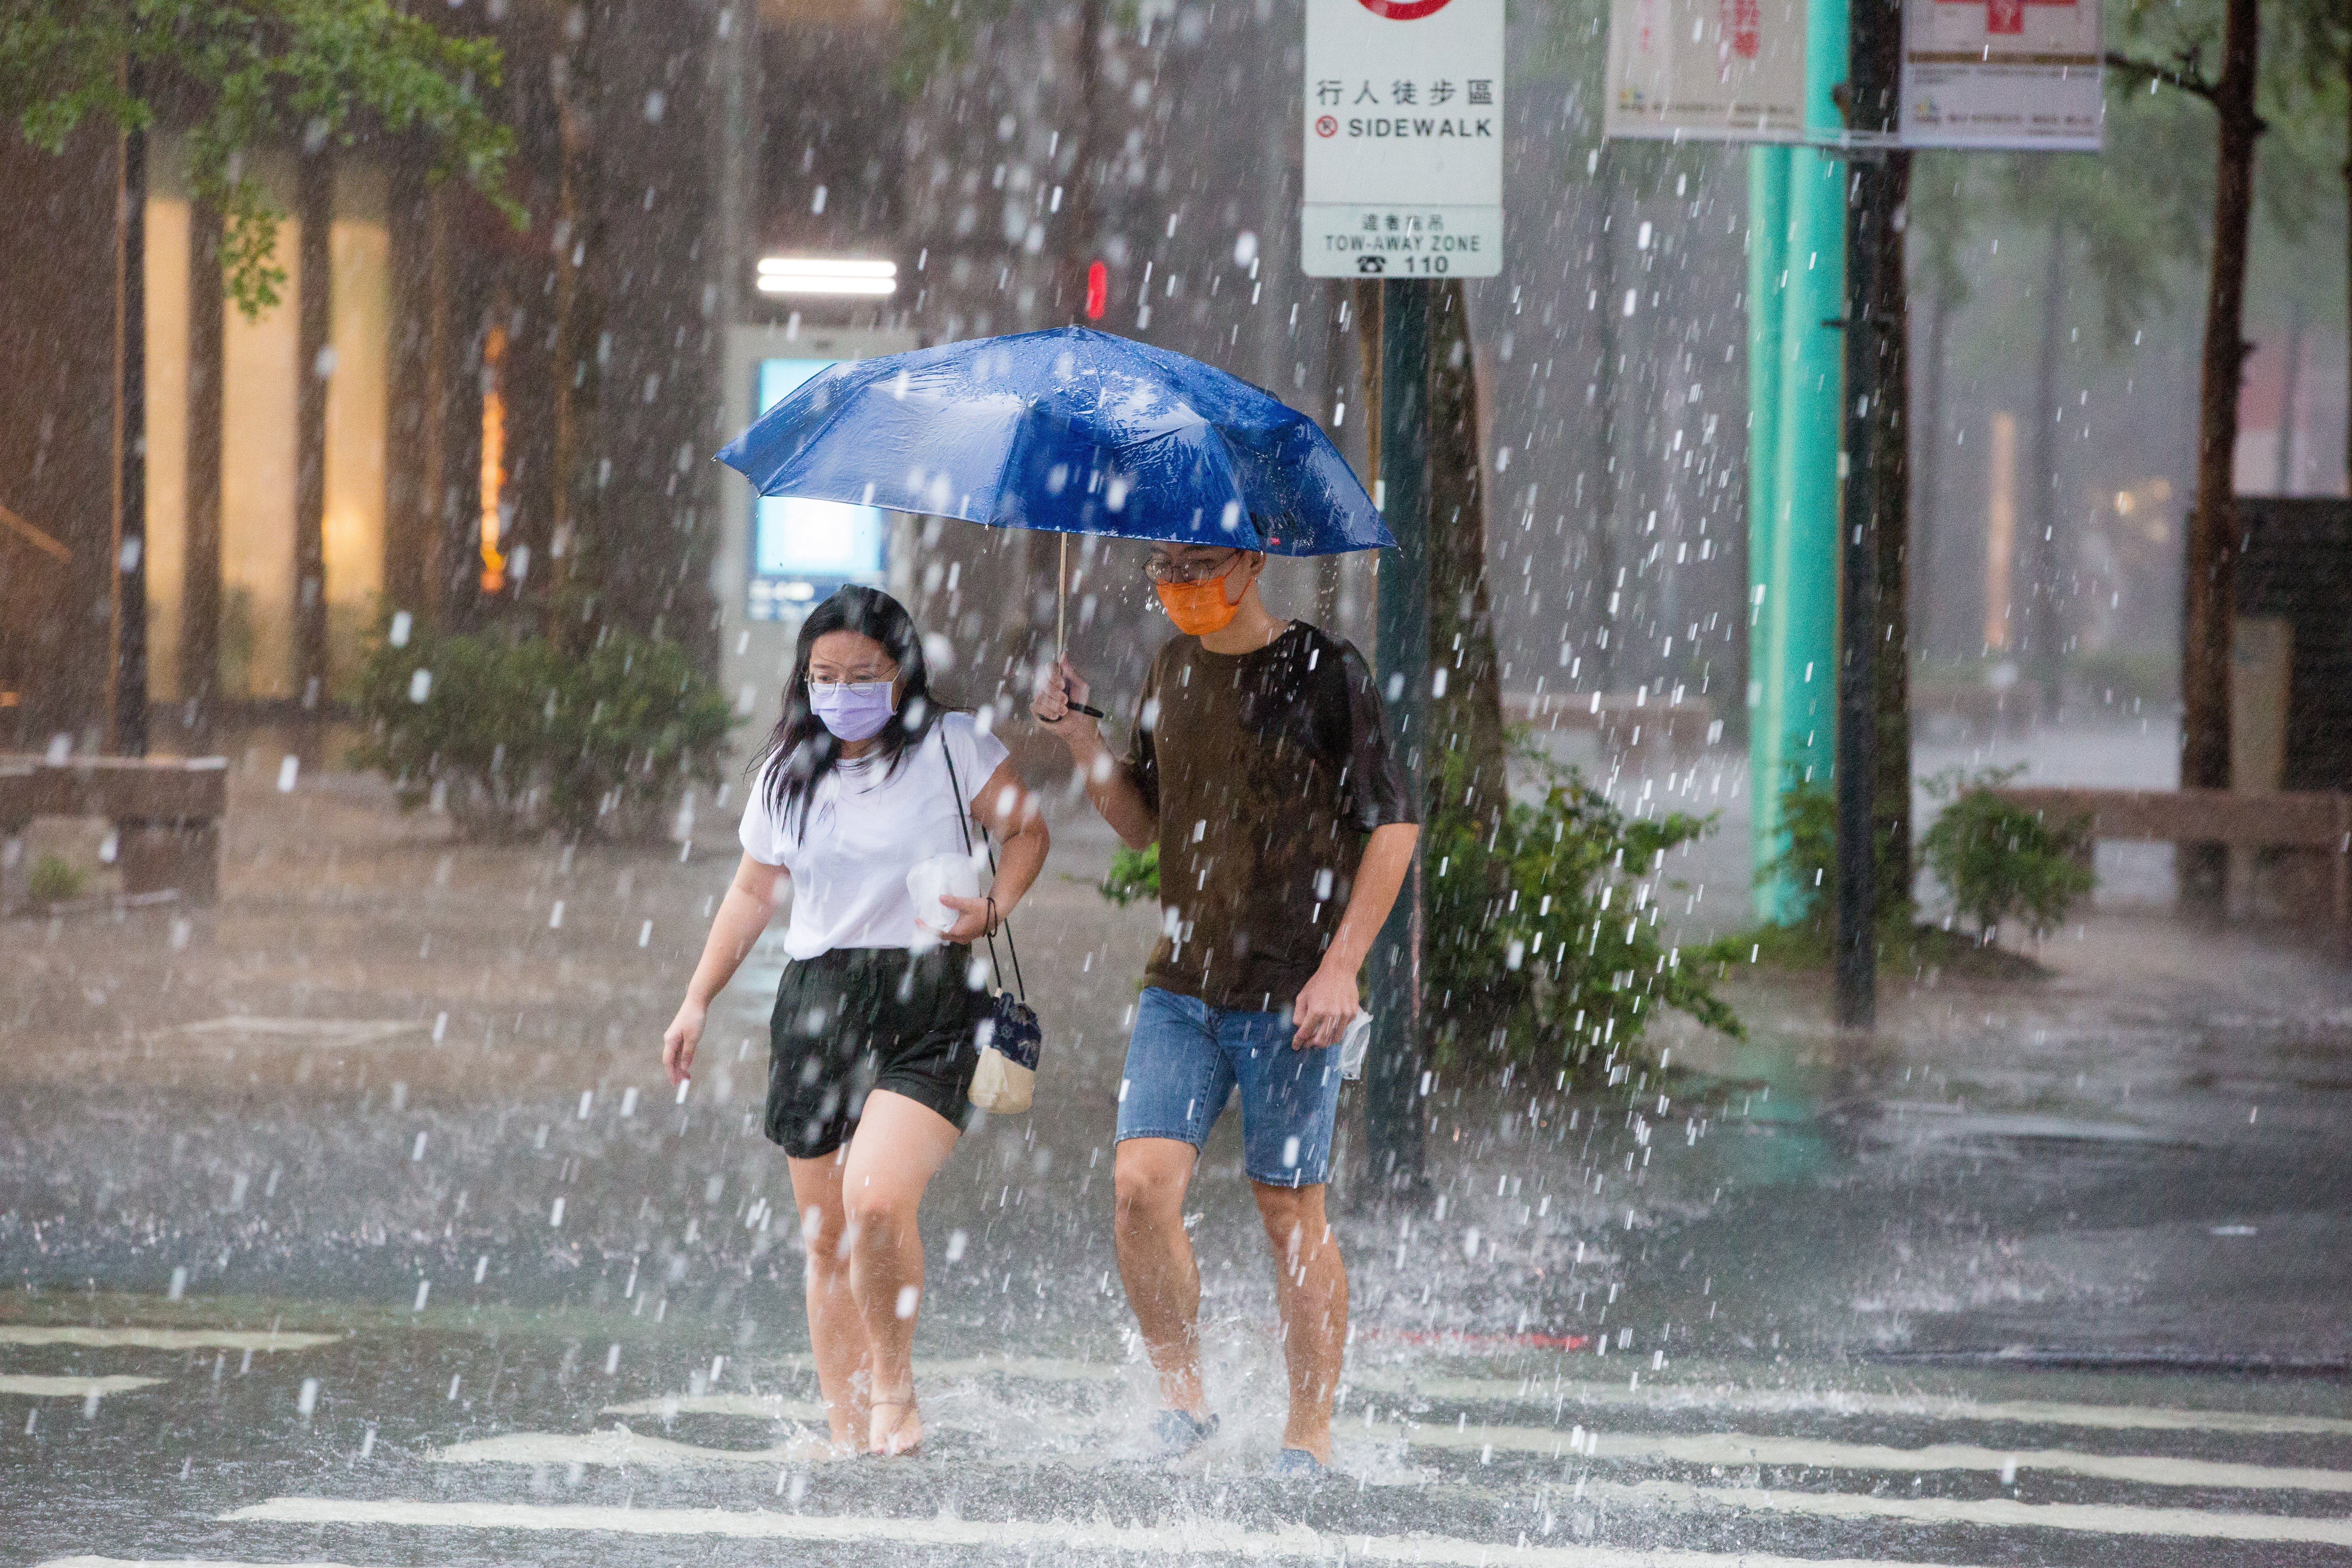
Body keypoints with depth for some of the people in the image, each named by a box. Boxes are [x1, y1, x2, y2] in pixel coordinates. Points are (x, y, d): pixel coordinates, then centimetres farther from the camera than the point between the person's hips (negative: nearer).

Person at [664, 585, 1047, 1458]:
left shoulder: (950, 747, 1)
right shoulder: (788, 773, 13)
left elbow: (1026, 831, 6)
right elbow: (753, 894, 23)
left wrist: (992, 908, -12)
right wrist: (698, 1001, 19)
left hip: (926, 1002, -5)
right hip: (816, 1000, 5)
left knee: (878, 1199, -24)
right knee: (825, 1239, 3)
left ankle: (895, 1386, -3)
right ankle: (847, 1434, 10)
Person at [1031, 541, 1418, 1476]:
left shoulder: (1324, 673, -6)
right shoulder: (1171, 672, 10)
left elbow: (1394, 824, -5)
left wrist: (1342, 965, -11)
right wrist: (1079, 739, 2)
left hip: (1290, 993, -4)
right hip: (1182, 984, 4)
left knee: (1290, 1207, 0)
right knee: (1142, 1183, -11)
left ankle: (1310, 1432, 10)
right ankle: (1180, 1389, 5)